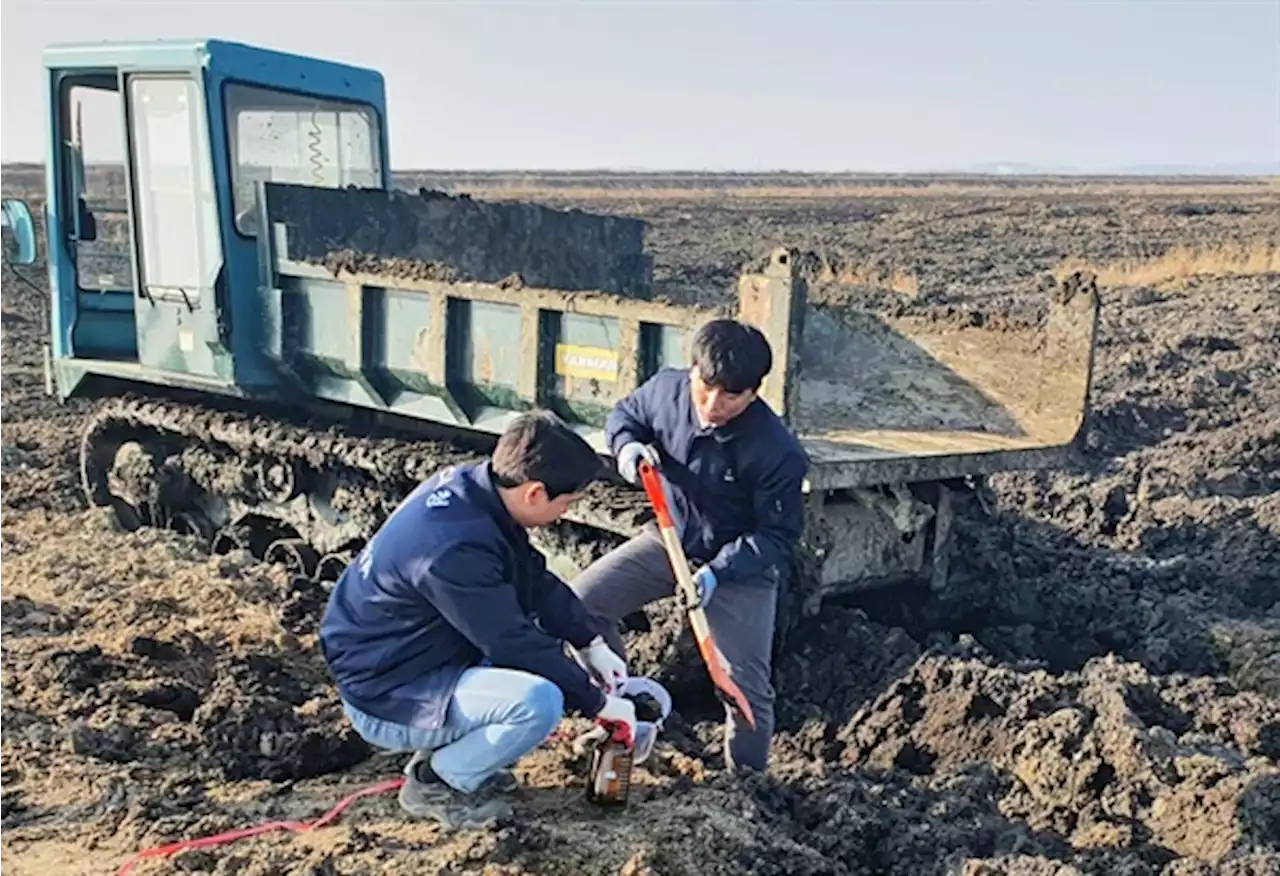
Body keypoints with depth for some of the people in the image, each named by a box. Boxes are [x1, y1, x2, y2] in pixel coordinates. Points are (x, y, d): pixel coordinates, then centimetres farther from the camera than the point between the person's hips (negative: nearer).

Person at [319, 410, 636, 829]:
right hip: (388, 697, -10)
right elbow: (514, 644, -24)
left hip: (408, 657, 10)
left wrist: (592, 644, 3)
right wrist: (597, 702, -12)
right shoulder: (455, 548, -33)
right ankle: (435, 782, -2)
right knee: (538, 702, -27)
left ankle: (446, 750, 13)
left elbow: (535, 582, 7)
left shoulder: (471, 485, -6)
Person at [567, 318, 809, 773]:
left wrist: (717, 571, -32)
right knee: (580, 601, -8)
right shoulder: (666, 389, -17)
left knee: (747, 687, -5)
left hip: (743, 564, -4)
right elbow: (624, 415, 5)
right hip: (671, 538, 4)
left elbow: (778, 536, -20)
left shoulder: (776, 452, -29)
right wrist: (628, 446, -18)